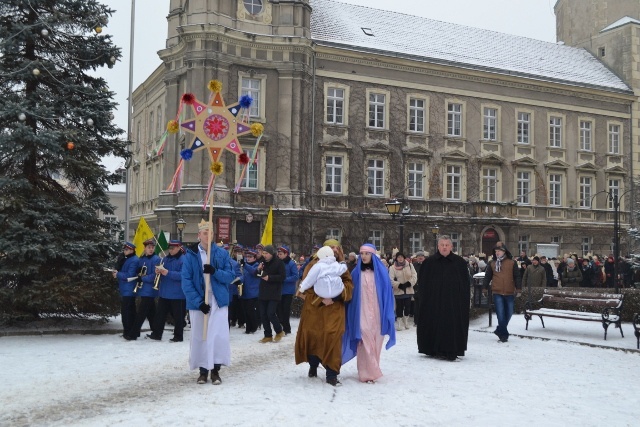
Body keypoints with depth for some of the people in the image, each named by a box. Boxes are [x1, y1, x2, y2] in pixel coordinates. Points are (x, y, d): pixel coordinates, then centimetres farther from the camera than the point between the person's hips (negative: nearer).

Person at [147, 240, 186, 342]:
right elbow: (162, 272, 18)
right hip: (164, 293, 7)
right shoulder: (166, 259, 12)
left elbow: (182, 275, -22)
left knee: (178, 316, 3)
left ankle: (178, 336, 13)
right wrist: (158, 271, -6)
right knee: (160, 314, 9)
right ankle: (156, 334, 17)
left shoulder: (183, 259, -11)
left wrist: (167, 272, -25)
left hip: (177, 294, -7)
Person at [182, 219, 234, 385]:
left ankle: (215, 370, 9)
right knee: (200, 336, 5)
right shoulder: (190, 255, -2)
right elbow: (186, 281, -8)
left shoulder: (222, 253, 2)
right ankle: (203, 370, 17)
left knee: (219, 336, -2)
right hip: (198, 302, 0)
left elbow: (230, 276, -1)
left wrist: (215, 272, -20)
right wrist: (198, 301, -16)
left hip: (219, 300, 1)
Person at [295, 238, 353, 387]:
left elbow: (348, 286, 2)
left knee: (332, 338, -9)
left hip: (334, 309, 1)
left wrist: (337, 295, -16)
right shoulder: (314, 264, 1)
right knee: (312, 336, 4)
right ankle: (313, 366, 30)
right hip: (314, 307, -1)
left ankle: (332, 374, -3)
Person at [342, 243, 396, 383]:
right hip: (362, 313, -1)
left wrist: (388, 314, -2)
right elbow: (351, 293, 6)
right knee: (366, 341, -8)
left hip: (377, 313, 1)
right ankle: (368, 373, -5)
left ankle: (372, 370, 20)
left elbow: (387, 293, 4)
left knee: (375, 342, 6)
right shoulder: (357, 272, 3)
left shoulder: (382, 272, 3)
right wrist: (352, 316, 1)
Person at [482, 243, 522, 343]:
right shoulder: (492, 263, 7)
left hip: (509, 293, 1)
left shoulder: (512, 263, 3)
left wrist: (519, 289, -3)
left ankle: (500, 330, 27)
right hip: (497, 293, -1)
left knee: (508, 313, 9)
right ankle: (503, 334, 0)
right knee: (500, 313, -8)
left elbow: (517, 276, 3)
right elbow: (487, 277, 12)